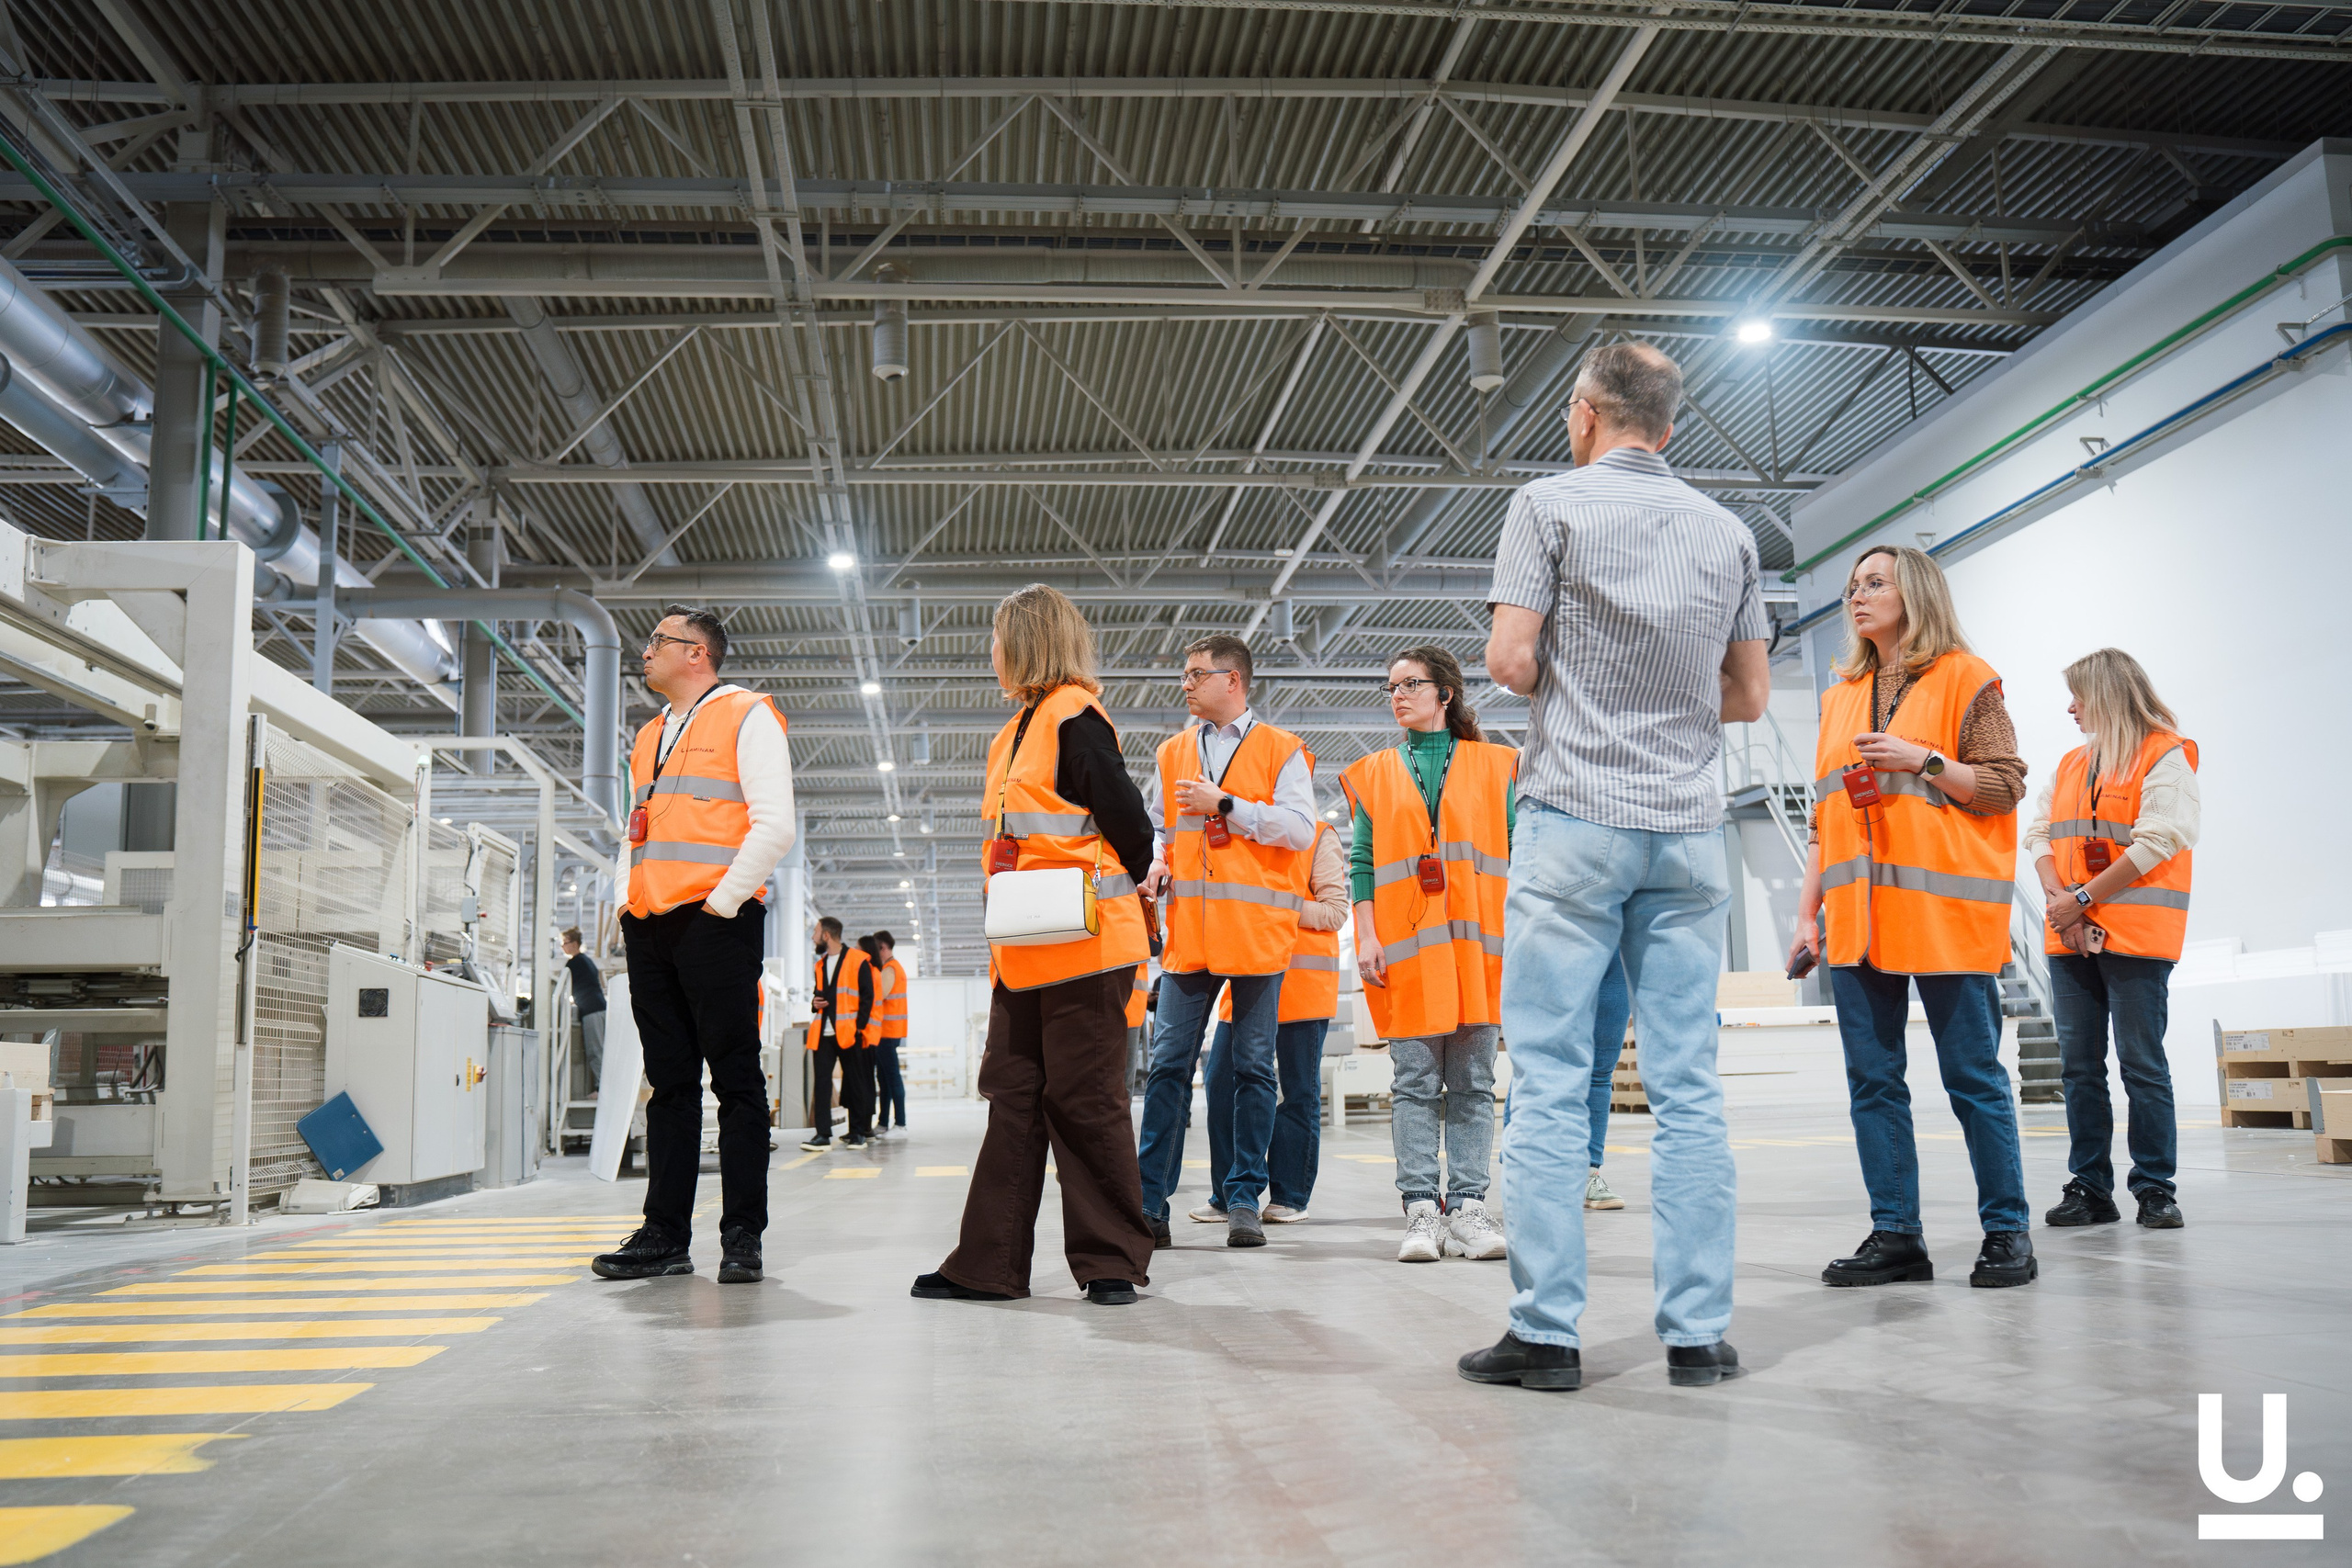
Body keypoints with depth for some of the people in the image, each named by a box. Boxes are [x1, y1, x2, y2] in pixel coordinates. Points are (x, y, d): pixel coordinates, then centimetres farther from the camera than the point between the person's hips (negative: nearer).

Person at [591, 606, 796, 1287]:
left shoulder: (747, 716, 1)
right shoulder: (649, 736, 23)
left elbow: (774, 825, -9)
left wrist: (722, 901, -14)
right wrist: (628, 901, 12)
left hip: (715, 923, -7)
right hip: (650, 926, 7)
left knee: (736, 1080, -4)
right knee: (670, 1083, 8)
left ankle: (742, 1237, 0)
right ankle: (665, 1233, 11)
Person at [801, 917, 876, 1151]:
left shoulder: (858, 961, -3)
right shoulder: (821, 964, 17)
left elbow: (867, 997, -5)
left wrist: (859, 1026, -12)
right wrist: (815, 1002, 5)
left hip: (849, 1033, -5)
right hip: (823, 1033, 6)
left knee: (855, 1083, 3)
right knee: (820, 1082, -3)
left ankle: (858, 1133, 11)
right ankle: (822, 1134, -3)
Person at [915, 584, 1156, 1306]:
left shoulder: (1074, 716, -11)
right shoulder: (1019, 730, 19)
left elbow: (1126, 820, -14)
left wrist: (1118, 894, 0)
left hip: (1082, 943, -10)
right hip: (1025, 950, 10)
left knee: (1085, 1101, -3)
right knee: (1014, 1099, 10)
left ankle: (1113, 1262, 9)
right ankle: (990, 1265, 15)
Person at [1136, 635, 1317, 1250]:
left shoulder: (1282, 750, 4)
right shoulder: (1172, 752, 17)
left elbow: (1300, 830, -7)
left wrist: (1225, 804, -11)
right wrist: (1158, 861, 2)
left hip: (1258, 928, -3)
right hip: (1188, 930, 3)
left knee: (1254, 1067, 3)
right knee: (1168, 1063, -2)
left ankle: (1243, 1199, 11)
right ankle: (1149, 1203, 2)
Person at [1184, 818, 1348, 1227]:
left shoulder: (1318, 836, 1)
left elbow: (1335, 911, -5)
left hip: (1302, 984, -5)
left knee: (1299, 1090, 2)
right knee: (1221, 1082, 0)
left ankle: (1289, 1197, 12)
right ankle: (1227, 1196, 10)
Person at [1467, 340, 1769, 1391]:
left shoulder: (1551, 504, -1)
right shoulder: (1728, 531, 13)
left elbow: (1511, 659, -9)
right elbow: (1750, 696, 14)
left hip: (1575, 818, -4)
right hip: (1688, 829, 4)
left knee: (1550, 1082, -2)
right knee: (1688, 1086, 5)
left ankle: (1546, 1332, 0)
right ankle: (1698, 1331, 9)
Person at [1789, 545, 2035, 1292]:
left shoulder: (1965, 679, 3)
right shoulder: (1840, 696, 18)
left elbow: (2006, 786, -2)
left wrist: (1921, 760, -14)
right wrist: (1808, 910, 12)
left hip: (1942, 910, -5)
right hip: (1858, 916, 5)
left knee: (1973, 1076, 0)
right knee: (1872, 1079, 4)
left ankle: (2007, 1230, 11)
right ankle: (1895, 1235, 10)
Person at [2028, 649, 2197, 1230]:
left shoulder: (2165, 756, -3)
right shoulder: (2072, 763, 18)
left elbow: (2157, 841, -13)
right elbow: (2040, 834, 12)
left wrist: (2080, 899, -13)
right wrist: (2057, 899, -6)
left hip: (2134, 938, -6)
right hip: (2071, 937, 6)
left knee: (2142, 1064, -3)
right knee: (2079, 1066, 6)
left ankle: (2155, 1188, 7)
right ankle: (2090, 1188, 11)